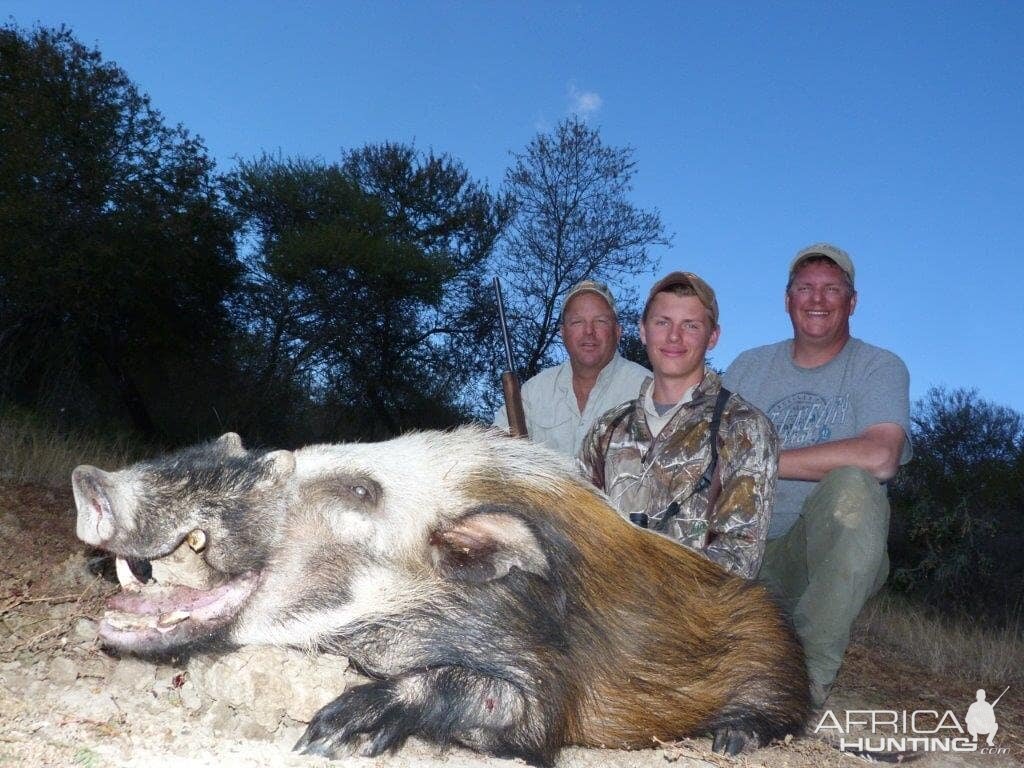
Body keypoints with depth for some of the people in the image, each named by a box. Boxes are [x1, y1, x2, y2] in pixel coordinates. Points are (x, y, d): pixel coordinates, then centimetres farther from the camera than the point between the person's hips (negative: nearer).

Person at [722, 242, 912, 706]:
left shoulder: (880, 368, 1)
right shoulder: (748, 367, 13)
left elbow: (879, 457, -20)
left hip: (830, 555, -3)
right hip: (745, 553, 3)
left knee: (853, 487, -33)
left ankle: (811, 673, -21)